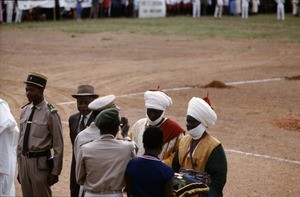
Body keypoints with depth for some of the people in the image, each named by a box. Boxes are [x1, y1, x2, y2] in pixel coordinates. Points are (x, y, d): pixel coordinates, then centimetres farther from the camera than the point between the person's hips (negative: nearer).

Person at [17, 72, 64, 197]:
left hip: (40, 163, -6)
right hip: (24, 161, 6)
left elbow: (58, 145, -9)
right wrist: (19, 168, 15)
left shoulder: (50, 113, -11)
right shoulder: (25, 111, 9)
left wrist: (55, 172, -10)